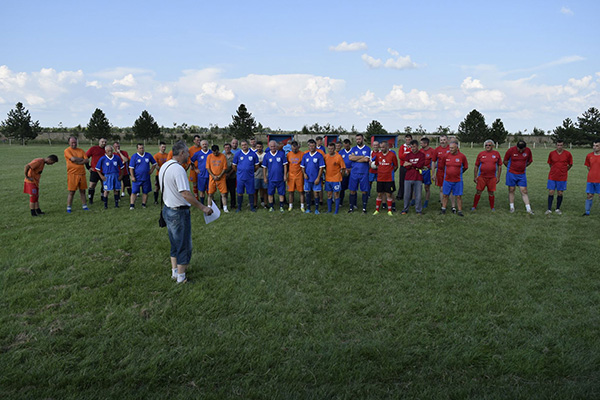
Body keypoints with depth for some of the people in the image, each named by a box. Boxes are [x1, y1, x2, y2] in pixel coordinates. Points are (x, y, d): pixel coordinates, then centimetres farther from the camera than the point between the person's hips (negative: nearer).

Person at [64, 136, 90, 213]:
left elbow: (87, 160, 1)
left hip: (82, 174, 4)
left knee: (82, 191, 10)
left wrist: (78, 162, -12)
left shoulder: (80, 150, 11)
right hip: (72, 174, -4)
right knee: (71, 192, -2)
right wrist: (82, 159, -4)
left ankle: (84, 206, 18)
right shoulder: (67, 150, -3)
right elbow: (73, 159, -19)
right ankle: (68, 207, 7)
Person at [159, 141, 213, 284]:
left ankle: (174, 271, 33)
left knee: (175, 243, 22)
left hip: (167, 209, 9)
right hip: (179, 212, -9)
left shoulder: (164, 166, 7)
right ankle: (181, 277, 14)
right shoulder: (178, 169, -23)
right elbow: (185, 194, -28)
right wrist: (203, 208, -24)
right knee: (184, 245, 4)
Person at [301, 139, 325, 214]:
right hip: (307, 178, 3)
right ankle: (308, 209, 18)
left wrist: (318, 178, -12)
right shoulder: (305, 155, 7)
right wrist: (304, 173, -5)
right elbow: (302, 166, 13)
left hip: (316, 179, -3)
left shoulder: (319, 155, -4)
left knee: (316, 193, 0)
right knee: (308, 193, 8)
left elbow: (321, 167, -6)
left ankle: (316, 209, 9)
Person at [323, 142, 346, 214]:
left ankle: (336, 210, 9)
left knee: (336, 194, 1)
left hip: (336, 179, -4)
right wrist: (326, 172, 9)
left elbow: (343, 168, -5)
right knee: (329, 194, 11)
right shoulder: (325, 156, 3)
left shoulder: (338, 157, -10)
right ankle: (329, 209, 20)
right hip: (327, 179, 4)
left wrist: (339, 174, -2)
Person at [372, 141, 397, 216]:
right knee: (379, 194, 7)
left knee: (389, 194, 1)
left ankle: (389, 210, 11)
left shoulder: (392, 155, -6)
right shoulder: (378, 154, 4)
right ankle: (377, 210, 14)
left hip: (389, 179, -3)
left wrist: (390, 172, 3)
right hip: (380, 178, 3)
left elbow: (396, 166, 2)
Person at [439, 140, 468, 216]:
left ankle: (460, 211, 12)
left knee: (458, 196, 3)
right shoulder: (445, 156, -3)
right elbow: (441, 166, 12)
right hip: (447, 179, 2)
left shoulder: (462, 156, -6)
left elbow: (465, 167, 8)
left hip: (458, 180, -1)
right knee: (445, 195, 9)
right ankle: (443, 209, 21)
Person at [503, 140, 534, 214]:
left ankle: (528, 209, 2)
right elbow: (505, 161, 1)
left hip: (522, 174, 2)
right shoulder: (511, 150, -11)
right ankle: (512, 207, 15)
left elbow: (529, 161, 13)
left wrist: (523, 167, 10)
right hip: (511, 174, -2)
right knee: (511, 190, 5)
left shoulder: (528, 150, -4)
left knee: (524, 191, 1)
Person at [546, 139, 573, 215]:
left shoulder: (568, 154, -3)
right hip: (552, 177, 1)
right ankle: (549, 209, 5)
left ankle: (557, 209, 18)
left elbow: (570, 164, 10)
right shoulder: (551, 153, 0)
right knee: (551, 192, -2)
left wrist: (564, 170, 12)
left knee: (560, 193, 4)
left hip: (562, 177, 0)